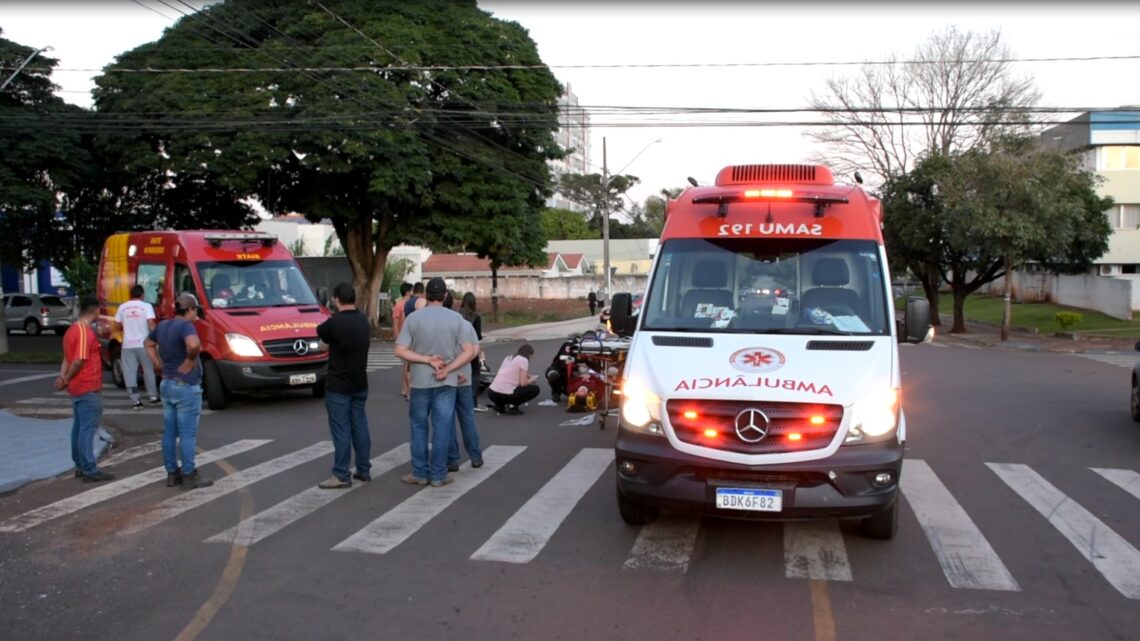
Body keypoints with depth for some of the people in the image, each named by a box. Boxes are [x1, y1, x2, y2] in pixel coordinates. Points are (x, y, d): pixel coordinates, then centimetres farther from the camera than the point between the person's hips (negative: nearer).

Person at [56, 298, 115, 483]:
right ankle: (90, 470, -4)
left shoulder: (72, 330, 13)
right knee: (88, 428, -7)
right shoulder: (85, 332, -19)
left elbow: (67, 358, 12)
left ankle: (81, 466, 21)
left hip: (78, 388, 10)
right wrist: (66, 380, -10)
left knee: (79, 427, 14)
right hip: (88, 388, -10)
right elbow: (79, 361, -23)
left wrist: (62, 377, -2)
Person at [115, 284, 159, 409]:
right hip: (143, 343, -1)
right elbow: (151, 324, -14)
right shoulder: (146, 306, -5)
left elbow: (119, 324, 12)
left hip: (128, 344, 1)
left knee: (130, 372, 3)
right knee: (148, 370, 15)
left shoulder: (122, 307, 5)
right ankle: (153, 396, 20)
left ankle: (135, 400, -3)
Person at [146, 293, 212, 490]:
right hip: (186, 387, -8)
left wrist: (159, 364, 18)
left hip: (167, 384, 8)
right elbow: (193, 344, -39)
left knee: (169, 433, 13)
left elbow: (149, 343, 27)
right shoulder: (185, 326, -17)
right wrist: (191, 360, -21)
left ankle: (172, 473, 21)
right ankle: (189, 476, 4)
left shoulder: (163, 326, 9)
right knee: (187, 434, -1)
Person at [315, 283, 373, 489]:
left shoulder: (335, 322, -17)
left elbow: (323, 342, -1)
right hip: (360, 383, 7)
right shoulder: (364, 321, 5)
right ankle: (363, 470, 19)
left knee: (341, 430, -3)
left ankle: (341, 475, 0)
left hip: (339, 385, -7)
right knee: (360, 426, 13)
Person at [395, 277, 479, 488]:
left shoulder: (413, 318, -4)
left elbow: (400, 351, -9)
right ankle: (438, 474, 11)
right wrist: (447, 369, -9)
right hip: (446, 382, 0)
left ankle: (420, 473, 16)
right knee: (442, 428, 7)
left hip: (420, 381, 0)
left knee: (419, 427, 13)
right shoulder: (456, 319, -3)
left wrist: (427, 359, -9)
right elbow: (470, 351, -7)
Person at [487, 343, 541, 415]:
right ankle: (512, 406, -2)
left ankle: (500, 405, 14)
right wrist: (532, 379, 13)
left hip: (492, 393, 7)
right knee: (535, 389, 11)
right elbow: (523, 383, -7)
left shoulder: (508, 358, 22)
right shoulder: (523, 360, 0)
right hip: (505, 394, -7)